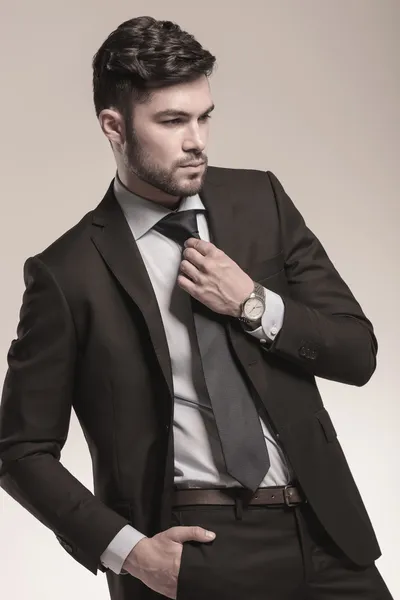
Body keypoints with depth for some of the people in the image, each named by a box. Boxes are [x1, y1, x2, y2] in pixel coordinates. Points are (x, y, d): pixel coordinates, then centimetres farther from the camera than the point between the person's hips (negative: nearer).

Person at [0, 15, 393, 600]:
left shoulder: (261, 201, 5)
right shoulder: (68, 273, -5)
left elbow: (358, 352, 6)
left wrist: (255, 306, -9)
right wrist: (123, 549, -11)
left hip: (323, 532, 4)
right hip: (194, 550, -3)